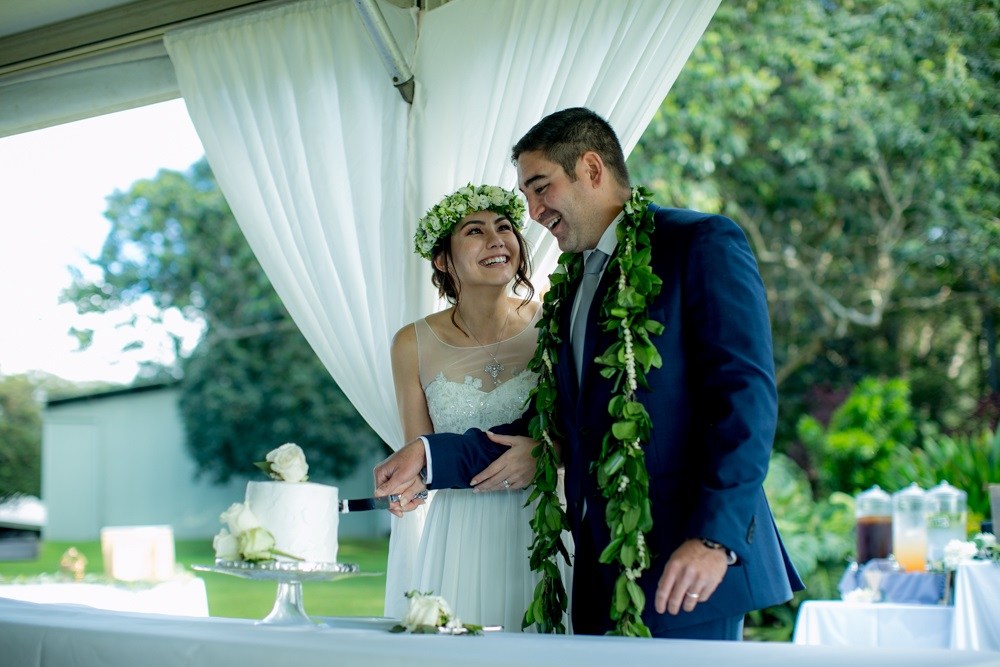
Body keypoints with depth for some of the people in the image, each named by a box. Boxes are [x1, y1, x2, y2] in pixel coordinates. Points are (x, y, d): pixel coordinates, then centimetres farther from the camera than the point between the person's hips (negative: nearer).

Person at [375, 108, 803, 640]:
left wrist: (715, 536, -21)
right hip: (600, 576, 7)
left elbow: (746, 395, -12)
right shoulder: (568, 294, 20)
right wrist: (430, 456, 7)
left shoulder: (702, 244, -3)